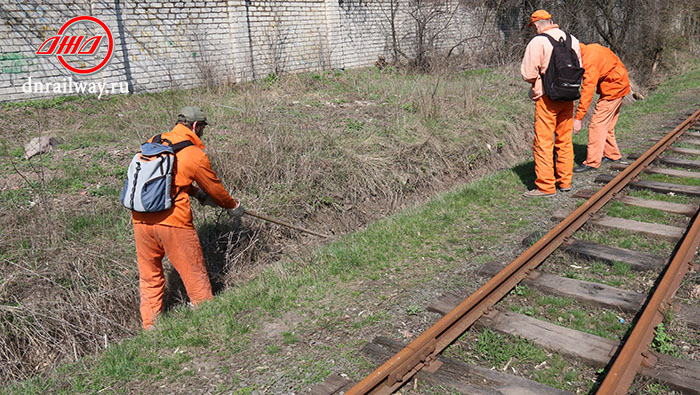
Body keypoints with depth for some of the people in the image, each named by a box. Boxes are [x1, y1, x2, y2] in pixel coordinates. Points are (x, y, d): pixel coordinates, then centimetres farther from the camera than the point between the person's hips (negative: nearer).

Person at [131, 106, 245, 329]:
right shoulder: (195, 154, -6)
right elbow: (214, 187, 7)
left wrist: (197, 194, 32)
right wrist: (233, 206, 24)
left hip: (140, 219, 6)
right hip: (173, 223, -6)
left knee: (149, 278, 18)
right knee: (195, 275, 9)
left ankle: (150, 329, 27)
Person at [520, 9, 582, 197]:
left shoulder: (538, 42, -11)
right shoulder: (573, 40, 9)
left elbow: (528, 73, -13)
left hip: (547, 98, -6)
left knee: (543, 143, -1)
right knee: (564, 141, 15)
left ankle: (545, 186, 0)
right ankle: (565, 181, 23)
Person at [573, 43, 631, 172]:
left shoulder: (589, 61, -28)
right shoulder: (588, 49, 2)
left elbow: (587, 90, -31)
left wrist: (578, 118, -31)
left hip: (613, 89, -10)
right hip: (619, 86, 10)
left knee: (597, 124, -10)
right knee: (607, 124, 18)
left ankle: (592, 162, -8)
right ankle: (612, 154, 30)